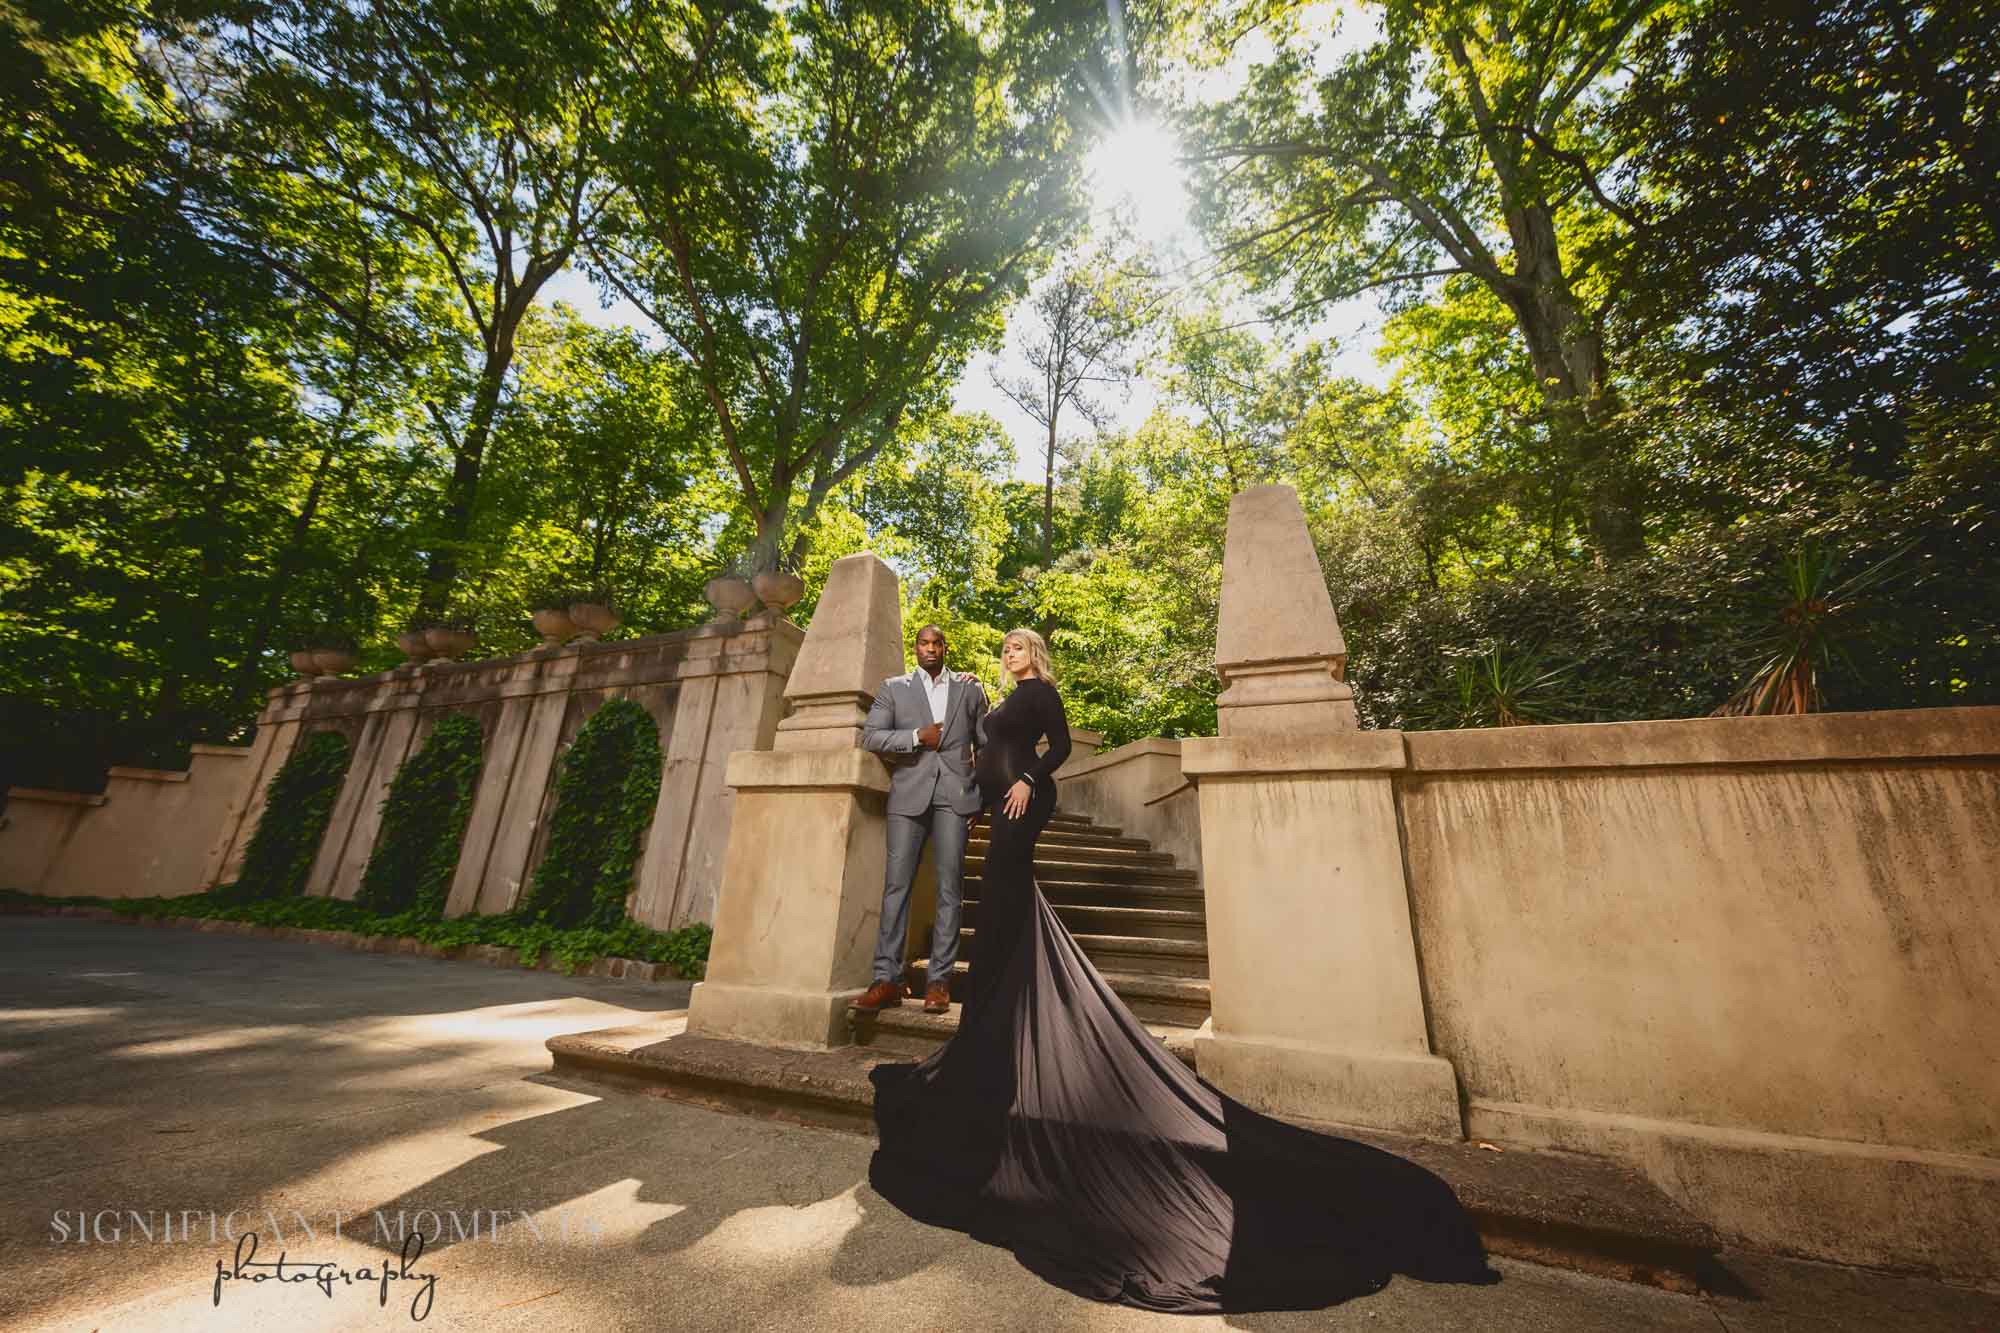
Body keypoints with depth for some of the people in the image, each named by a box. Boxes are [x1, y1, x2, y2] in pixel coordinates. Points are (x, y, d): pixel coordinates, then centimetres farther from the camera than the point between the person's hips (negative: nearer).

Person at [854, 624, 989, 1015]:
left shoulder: (970, 688, 13)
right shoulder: (893, 687, 12)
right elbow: (870, 736, 3)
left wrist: (982, 799, 5)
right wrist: (917, 737, -9)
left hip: (955, 795, 0)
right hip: (909, 794, 0)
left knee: (949, 887, -1)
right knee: (896, 883, -3)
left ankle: (939, 980, 6)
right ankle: (887, 979, 4)